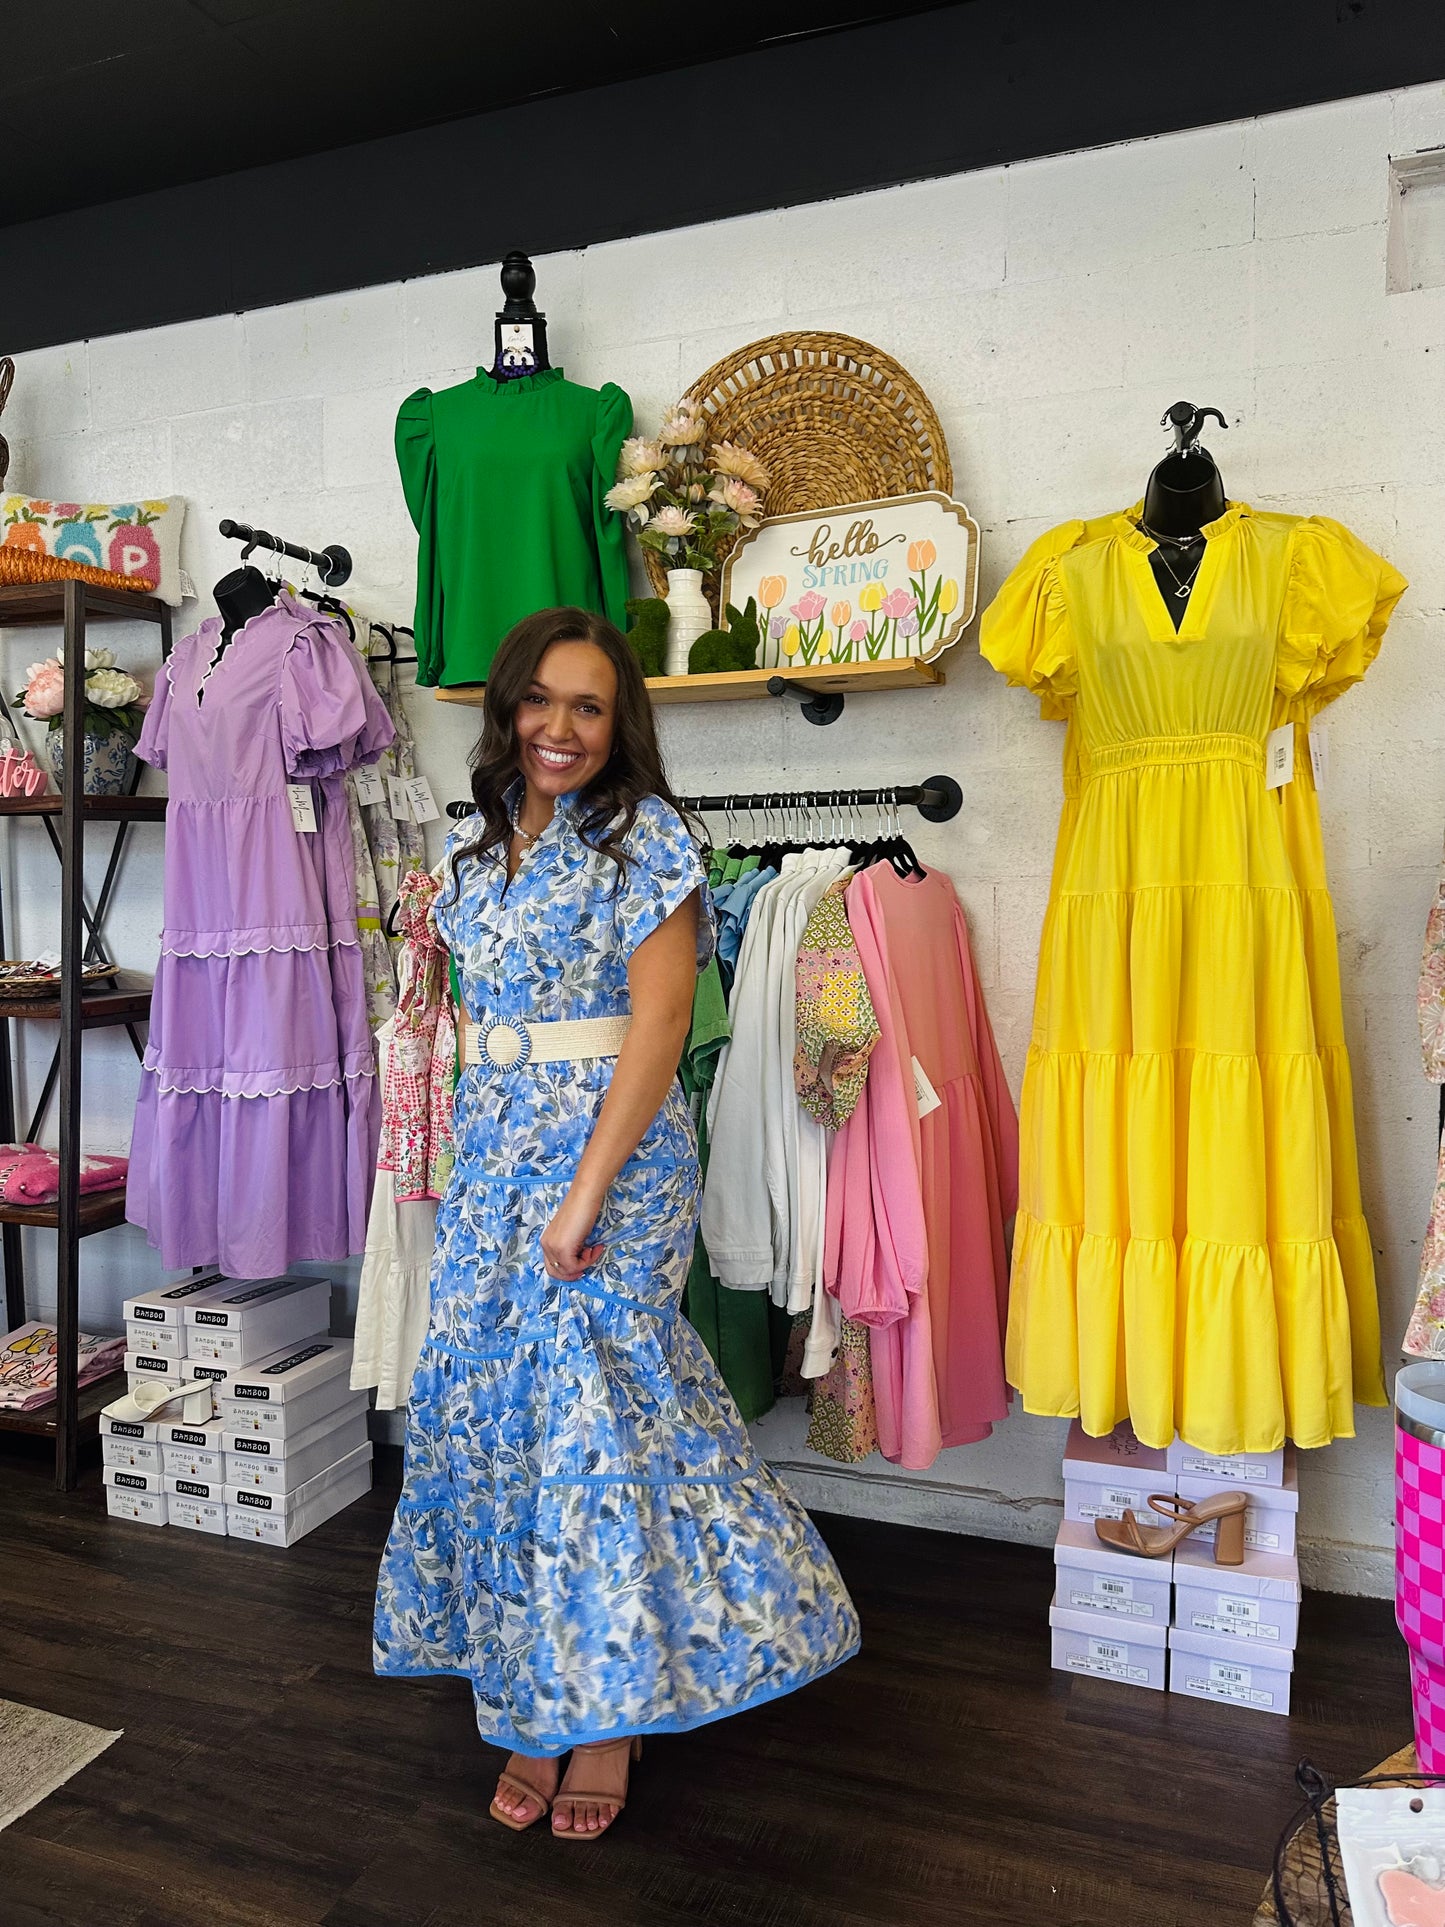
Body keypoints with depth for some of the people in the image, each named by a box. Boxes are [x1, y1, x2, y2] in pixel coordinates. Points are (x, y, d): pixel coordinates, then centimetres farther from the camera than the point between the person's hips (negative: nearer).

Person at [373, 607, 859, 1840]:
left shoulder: (644, 837, -8)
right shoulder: (476, 845, 11)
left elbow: (659, 1018, -16)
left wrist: (587, 1189, -20)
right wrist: (485, 1158, 13)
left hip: (610, 1148, -6)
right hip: (494, 1149, 7)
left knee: (593, 1407, -2)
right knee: (487, 1405, 9)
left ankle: (604, 1708, 21)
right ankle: (535, 1704, 28)